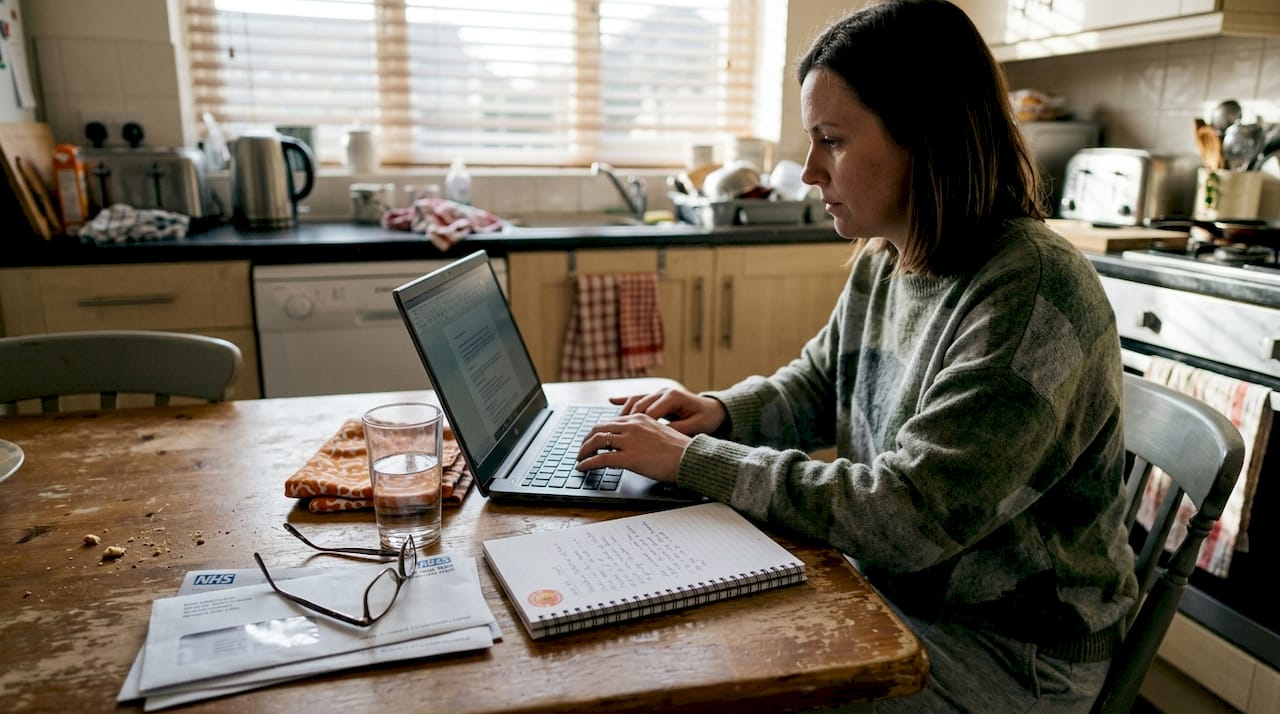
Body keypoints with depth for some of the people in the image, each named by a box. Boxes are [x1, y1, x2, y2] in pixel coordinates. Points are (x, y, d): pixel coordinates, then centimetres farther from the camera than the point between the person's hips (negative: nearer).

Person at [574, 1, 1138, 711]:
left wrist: (692, 459, -26)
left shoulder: (1030, 294, -28)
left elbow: (907, 520, -30)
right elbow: (816, 384, 14)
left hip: (1005, 652, -6)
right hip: (890, 585, 7)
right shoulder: (882, 262, -1)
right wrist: (722, 412, -7)